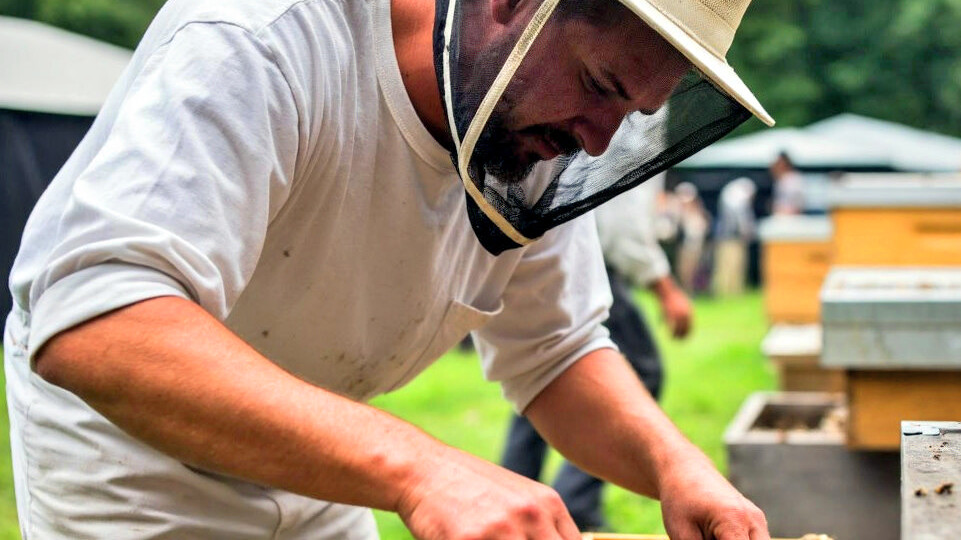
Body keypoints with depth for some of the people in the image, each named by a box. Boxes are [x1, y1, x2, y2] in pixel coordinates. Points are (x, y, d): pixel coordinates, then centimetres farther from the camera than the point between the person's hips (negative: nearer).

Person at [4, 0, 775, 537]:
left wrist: (673, 461, -23)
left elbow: (554, 355, -2)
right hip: (119, 440, -6)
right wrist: (415, 466, -54)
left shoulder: (540, 132, -11)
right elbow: (88, 330, -46)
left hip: (307, 465, 6)